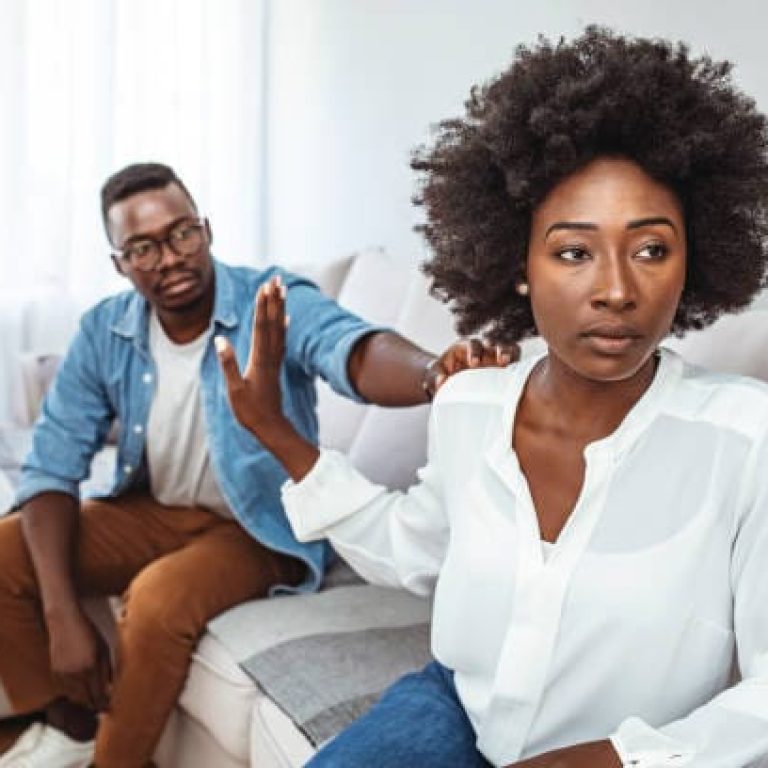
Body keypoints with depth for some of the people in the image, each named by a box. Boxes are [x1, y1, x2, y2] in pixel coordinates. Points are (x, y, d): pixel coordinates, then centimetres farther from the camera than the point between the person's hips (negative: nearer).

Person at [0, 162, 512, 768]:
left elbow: (353, 349, -43)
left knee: (158, 598, -31)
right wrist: (63, 615, -21)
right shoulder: (104, 332, -8)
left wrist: (435, 372, -68)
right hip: (153, 512, 5)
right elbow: (53, 467, -9)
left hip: (260, 526, -5)